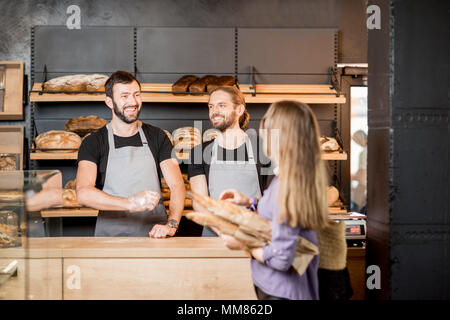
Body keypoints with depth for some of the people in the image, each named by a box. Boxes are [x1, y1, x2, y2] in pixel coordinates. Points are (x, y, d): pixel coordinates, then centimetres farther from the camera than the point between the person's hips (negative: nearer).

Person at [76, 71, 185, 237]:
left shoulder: (157, 137, 11)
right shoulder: (93, 143, 3)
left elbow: (177, 185, 3)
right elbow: (83, 194, -12)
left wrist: (171, 224, -15)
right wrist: (131, 203, -27)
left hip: (155, 236, 1)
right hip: (111, 235, -1)